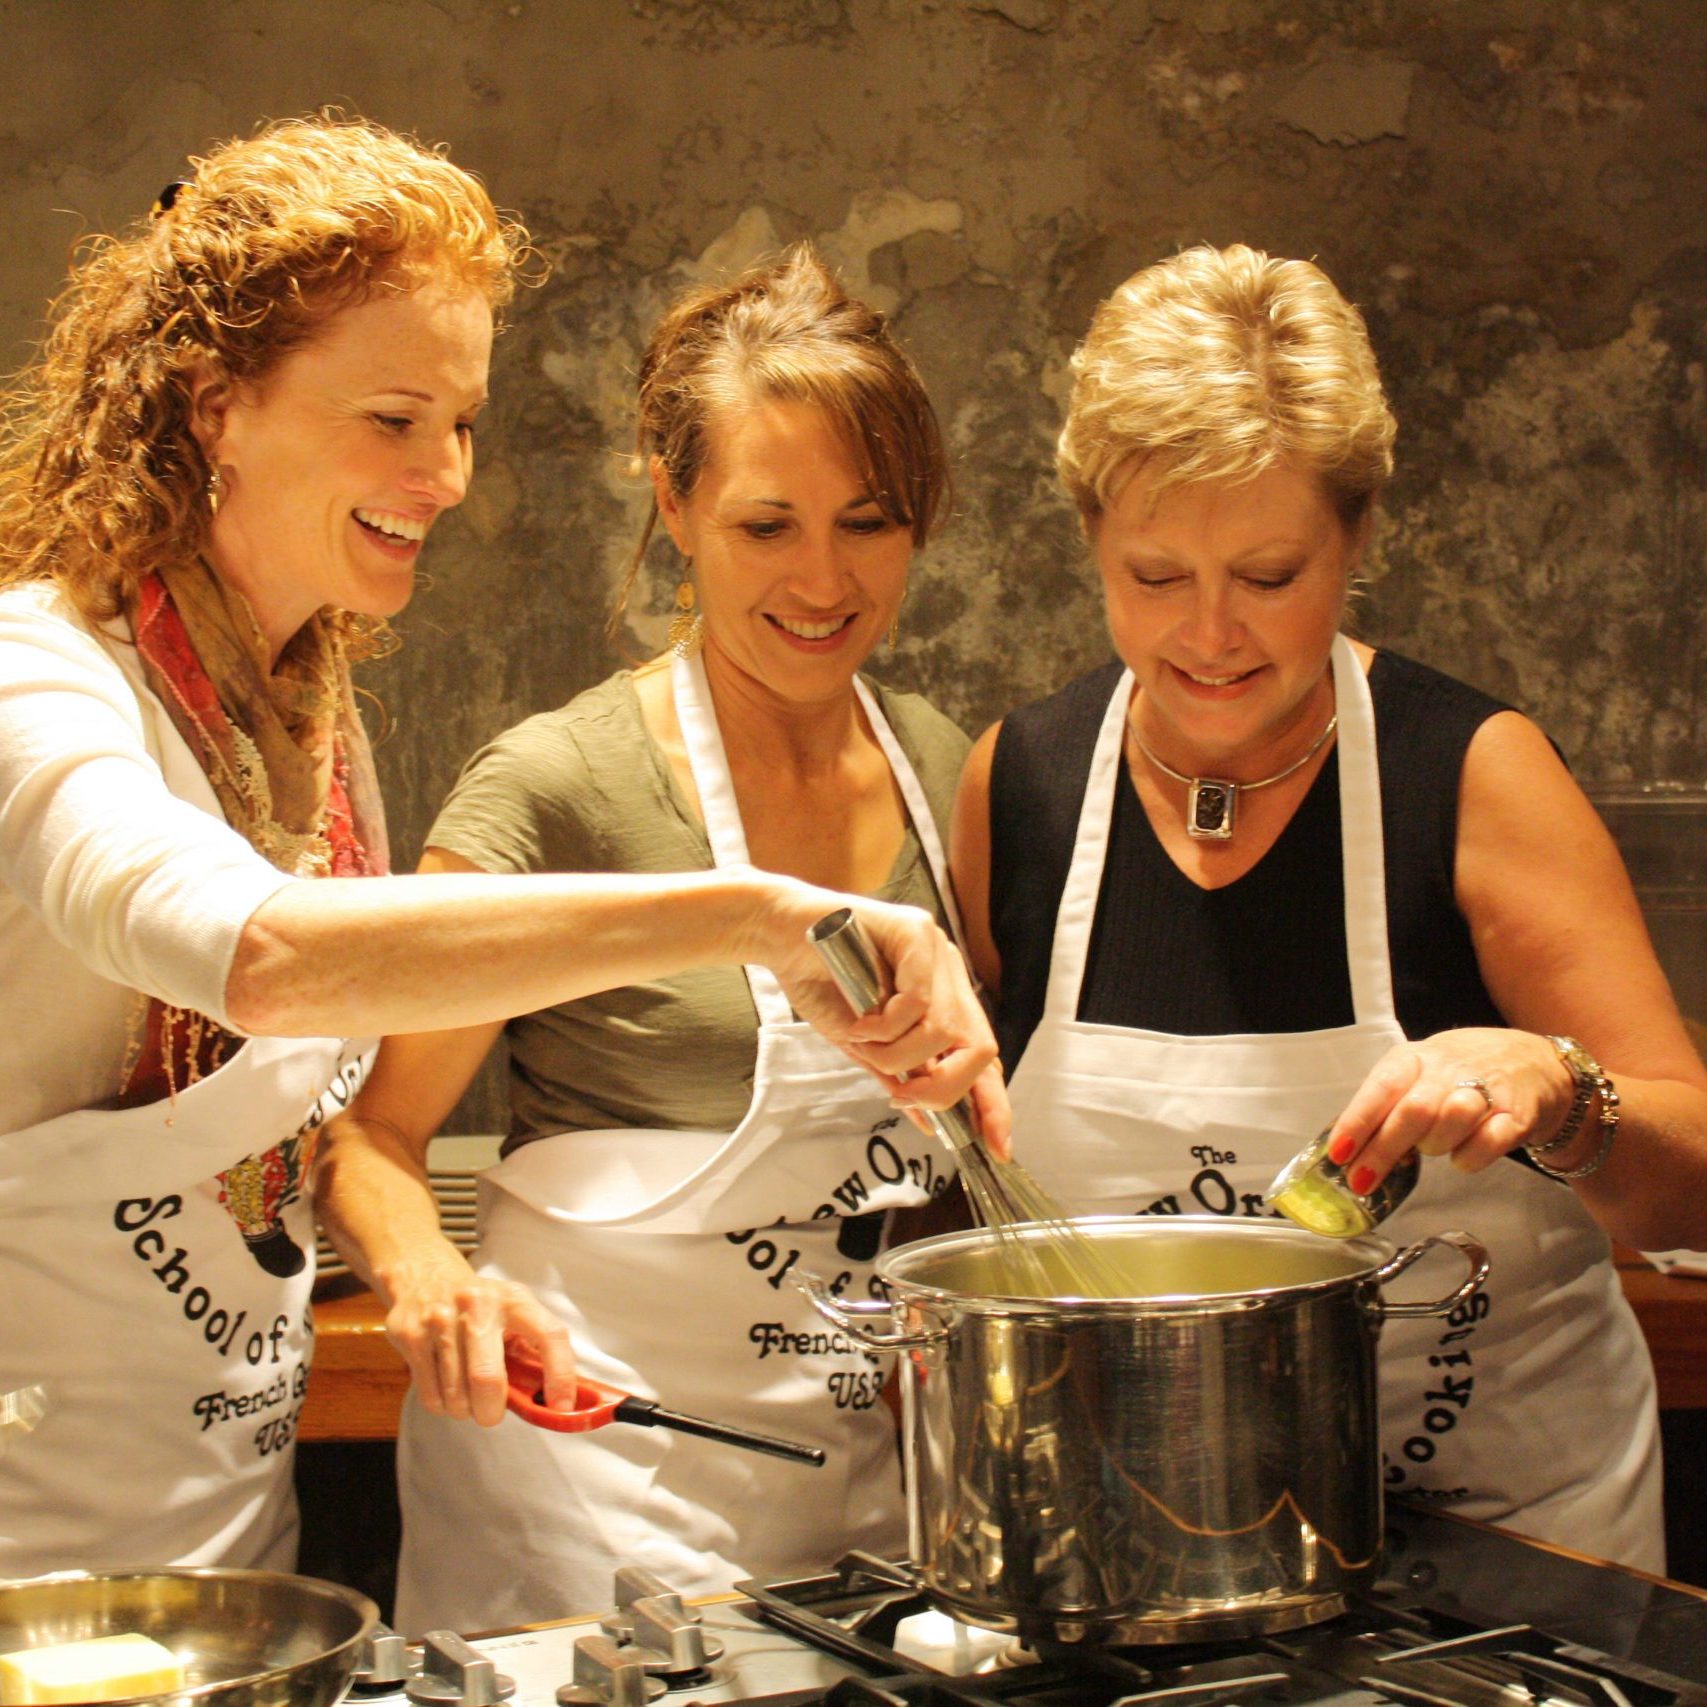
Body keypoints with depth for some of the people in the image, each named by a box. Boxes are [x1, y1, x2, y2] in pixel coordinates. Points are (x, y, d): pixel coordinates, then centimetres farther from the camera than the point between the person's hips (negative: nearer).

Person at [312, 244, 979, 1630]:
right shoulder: (563, 788, -14)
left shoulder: (939, 768, 3)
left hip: (873, 1466, 5)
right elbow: (370, 1125, -8)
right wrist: (427, 1274, -27)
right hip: (602, 1463, -5)